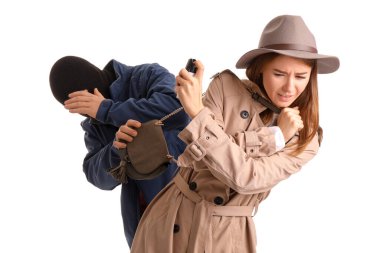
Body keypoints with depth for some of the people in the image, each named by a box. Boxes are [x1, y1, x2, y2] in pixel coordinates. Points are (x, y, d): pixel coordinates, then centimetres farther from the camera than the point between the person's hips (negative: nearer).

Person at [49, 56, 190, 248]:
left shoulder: (149, 76, -5)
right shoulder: (93, 125, 11)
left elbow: (176, 108, -25)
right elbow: (98, 175, -2)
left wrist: (108, 110, -19)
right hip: (143, 217, 5)